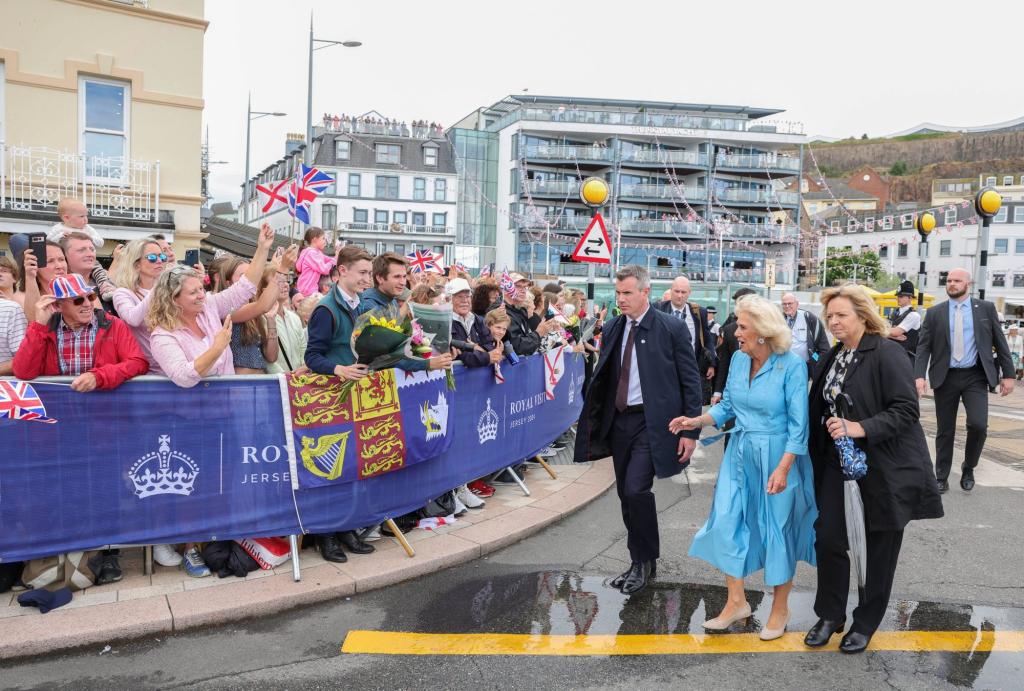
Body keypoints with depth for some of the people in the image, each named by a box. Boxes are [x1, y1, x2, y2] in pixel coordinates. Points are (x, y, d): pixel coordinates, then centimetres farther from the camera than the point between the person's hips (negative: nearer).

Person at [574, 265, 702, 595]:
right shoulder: (612, 328, 8)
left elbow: (690, 381, -5)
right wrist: (593, 419, 8)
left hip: (652, 422, -6)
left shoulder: (671, 328, -7)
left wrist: (690, 431, -9)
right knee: (627, 494, 11)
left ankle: (644, 561, 6)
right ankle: (640, 563, 27)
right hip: (619, 420, 6)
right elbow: (602, 378, 15)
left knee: (636, 489, -15)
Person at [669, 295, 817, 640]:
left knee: (778, 529, 8)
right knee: (727, 521, 2)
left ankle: (780, 608, 27)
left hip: (777, 457, -5)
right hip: (740, 453, 5)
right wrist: (696, 421, -4)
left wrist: (783, 469, -21)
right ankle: (736, 601, 18)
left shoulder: (791, 365, -16)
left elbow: (798, 424, -16)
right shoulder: (738, 359, 0)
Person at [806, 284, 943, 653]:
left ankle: (866, 623, 26)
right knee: (828, 539, 2)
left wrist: (861, 428, -28)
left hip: (885, 466, -6)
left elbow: (907, 409, -20)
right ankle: (830, 615, 22)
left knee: (881, 547, 8)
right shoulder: (835, 356, 8)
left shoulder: (887, 353, -14)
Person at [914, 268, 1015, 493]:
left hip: (975, 376, -1)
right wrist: (919, 376, -13)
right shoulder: (934, 313, 4)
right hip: (945, 377, 1)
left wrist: (1008, 374, 2)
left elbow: (1000, 343, 6)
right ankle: (942, 477, 19)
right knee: (945, 430, 6)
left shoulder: (986, 308, 5)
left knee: (978, 424, -15)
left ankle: (968, 468, 11)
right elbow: (923, 347, -1)